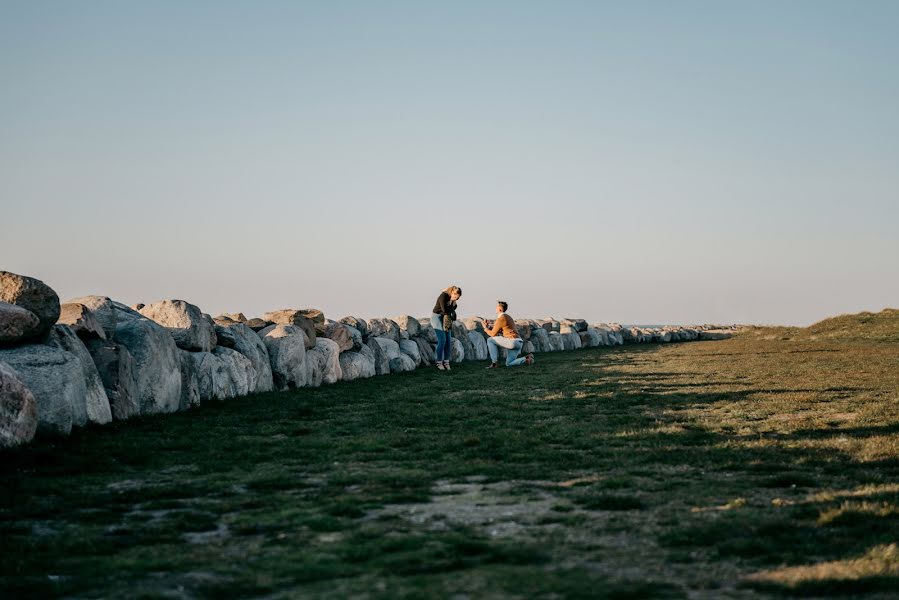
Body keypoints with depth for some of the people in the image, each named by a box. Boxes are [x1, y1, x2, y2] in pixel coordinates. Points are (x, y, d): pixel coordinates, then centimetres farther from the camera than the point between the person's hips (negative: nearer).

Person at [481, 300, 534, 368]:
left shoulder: (501, 318, -9)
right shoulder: (507, 317, 21)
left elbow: (493, 334, -6)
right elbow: (497, 331, 24)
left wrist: (485, 329, 11)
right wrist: (489, 327, 18)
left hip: (512, 341, -10)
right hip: (518, 343, 10)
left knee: (490, 340, -1)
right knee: (509, 364, 17)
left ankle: (493, 363, -5)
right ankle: (527, 359, 4)